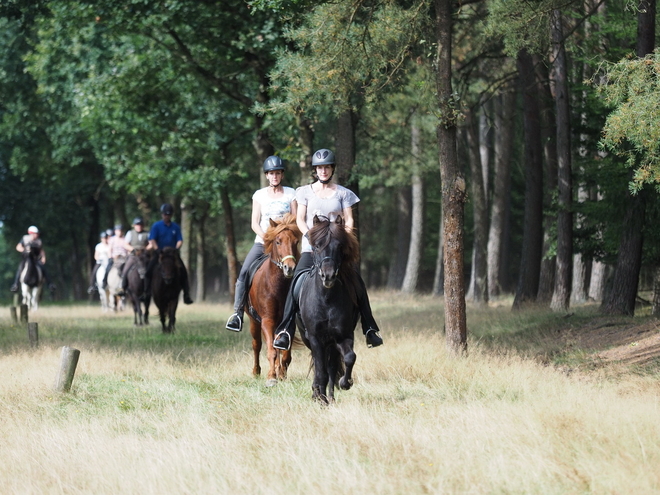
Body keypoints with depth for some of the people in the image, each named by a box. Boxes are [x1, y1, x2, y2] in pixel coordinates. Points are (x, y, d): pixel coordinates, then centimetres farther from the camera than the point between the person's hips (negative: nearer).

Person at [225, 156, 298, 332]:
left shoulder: (290, 194, 7)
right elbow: (255, 223, 3)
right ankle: (237, 314, -21)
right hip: (262, 242, 0)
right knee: (244, 273, -19)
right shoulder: (259, 195, 8)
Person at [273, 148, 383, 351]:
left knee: (358, 284, -12)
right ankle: (285, 331, -27)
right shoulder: (306, 192, 10)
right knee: (297, 281, -23)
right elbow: (300, 219, 5)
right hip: (311, 247, -1)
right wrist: (311, 236, -12)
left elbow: (349, 220, 7)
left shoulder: (343, 193, 11)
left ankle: (370, 329, 0)